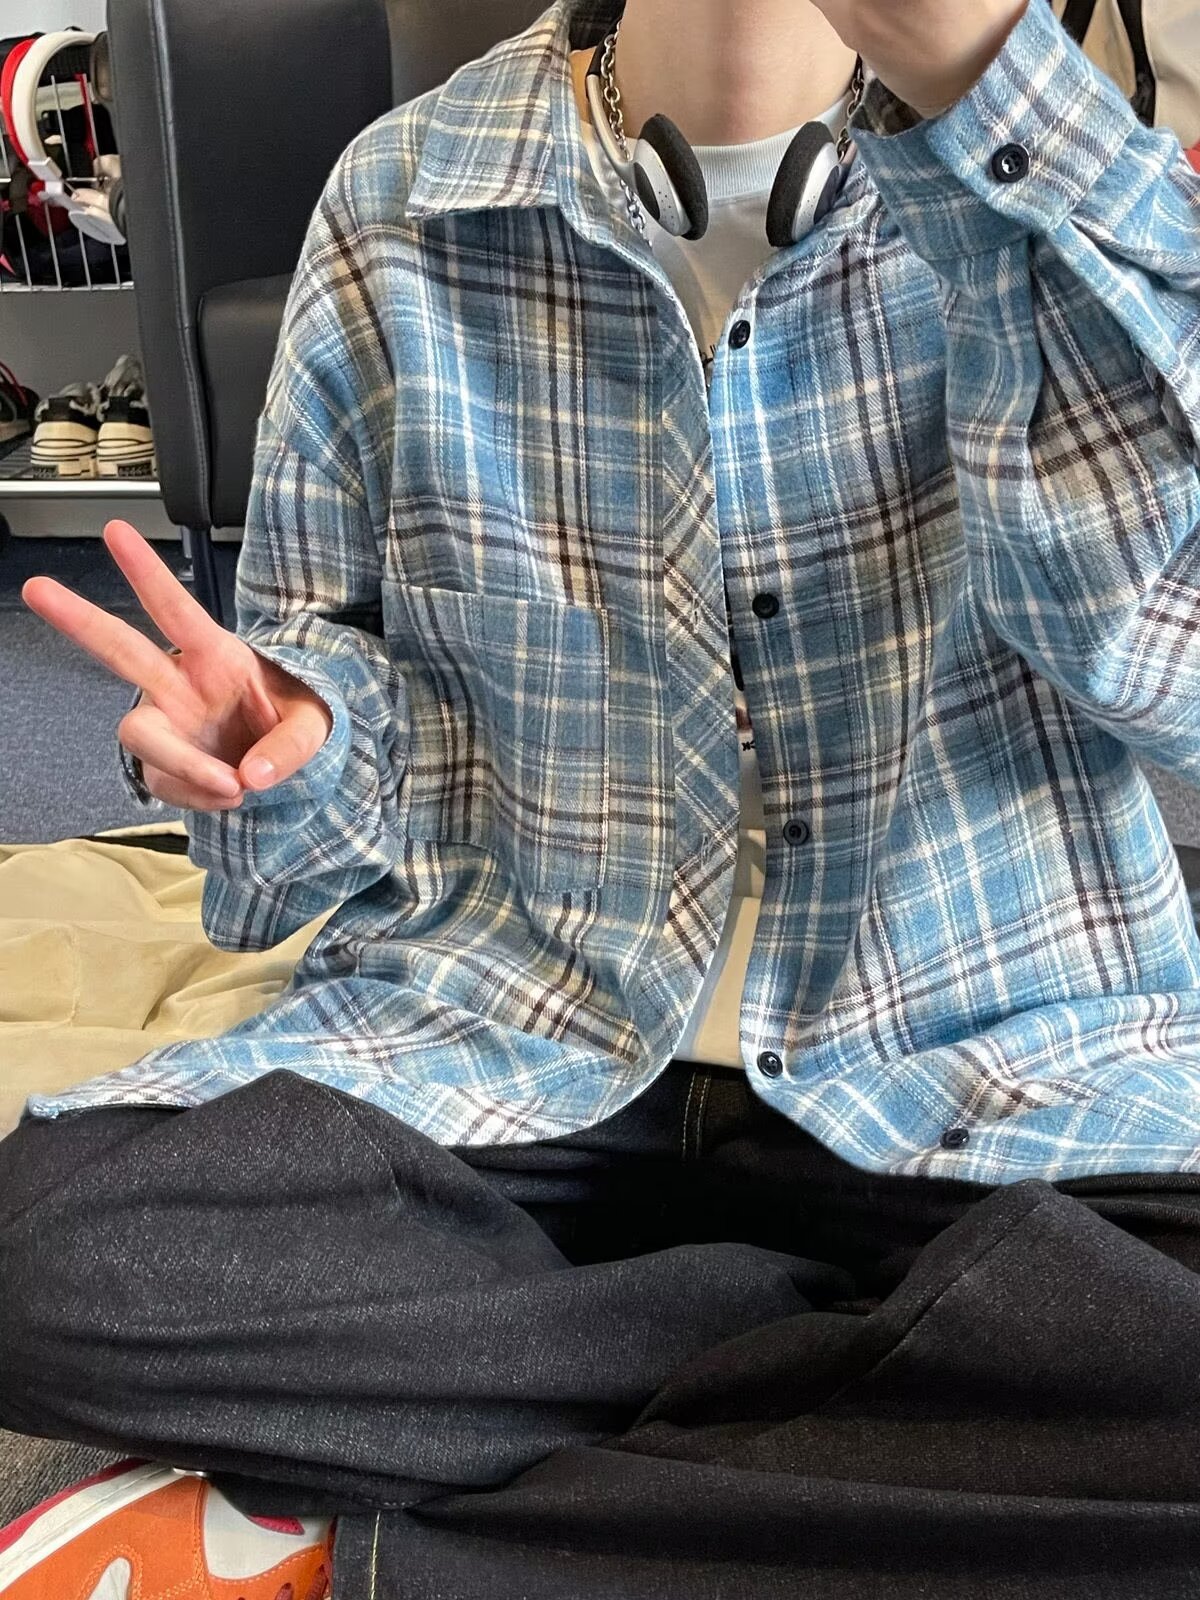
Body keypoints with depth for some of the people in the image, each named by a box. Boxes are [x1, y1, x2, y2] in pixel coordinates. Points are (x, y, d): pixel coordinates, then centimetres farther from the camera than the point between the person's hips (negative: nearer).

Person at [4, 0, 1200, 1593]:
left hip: (990, 1062, 0)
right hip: (511, 1040, 2)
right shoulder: (404, 203, 4)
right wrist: (295, 753, -13)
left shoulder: (1065, 166, 1)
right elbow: (343, 665, 11)